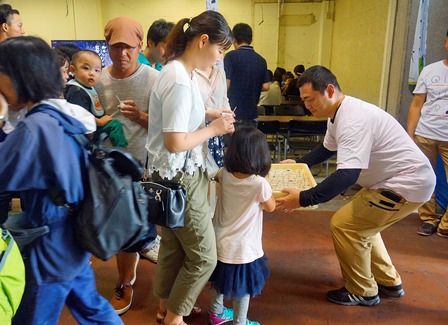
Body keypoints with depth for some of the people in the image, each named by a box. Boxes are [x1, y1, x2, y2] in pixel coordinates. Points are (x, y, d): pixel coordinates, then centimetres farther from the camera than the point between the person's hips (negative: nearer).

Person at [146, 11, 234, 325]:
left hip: (176, 175, 10)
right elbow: (175, 142, -26)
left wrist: (208, 114, 7)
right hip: (180, 178, -10)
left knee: (174, 246, 23)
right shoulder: (179, 81, -25)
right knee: (203, 256, 6)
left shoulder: (180, 72, 7)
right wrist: (214, 129, -14)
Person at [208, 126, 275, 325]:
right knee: (243, 288, 15)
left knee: (220, 279, 26)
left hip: (221, 241, 6)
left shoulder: (225, 174, -10)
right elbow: (271, 207, -6)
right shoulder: (259, 183, -25)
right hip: (242, 247, -6)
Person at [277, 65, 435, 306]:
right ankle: (389, 282, 32)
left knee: (344, 224, -9)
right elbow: (327, 149, 24)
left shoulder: (353, 121, -27)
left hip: (408, 185, -10)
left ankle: (362, 292, 10)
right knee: (361, 223, 20)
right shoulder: (339, 114, 5)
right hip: (407, 179, 10)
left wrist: (302, 199, -35)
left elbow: (347, 175, -36)